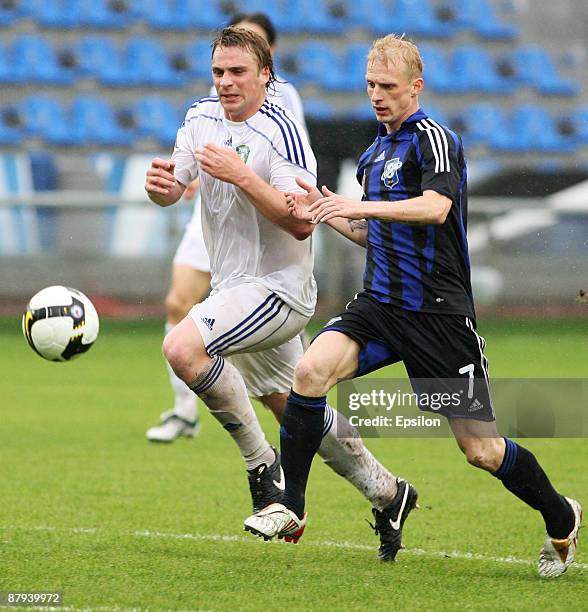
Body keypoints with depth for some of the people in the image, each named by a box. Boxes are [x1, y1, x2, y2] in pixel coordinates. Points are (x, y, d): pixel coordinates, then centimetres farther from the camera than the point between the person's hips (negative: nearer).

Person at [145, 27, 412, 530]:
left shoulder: (281, 132, -18)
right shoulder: (202, 117, 5)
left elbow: (303, 223, -25)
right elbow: (172, 191, 3)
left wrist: (241, 175, -32)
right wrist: (162, 184, -20)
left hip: (277, 286, -8)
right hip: (237, 287, 8)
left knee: (182, 347, -29)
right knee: (295, 412, 18)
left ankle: (263, 466, -16)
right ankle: (385, 490, 34)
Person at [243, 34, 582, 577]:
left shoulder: (434, 138, -9)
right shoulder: (376, 153, 17)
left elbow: (435, 207, -28)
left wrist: (360, 206, -34)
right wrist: (325, 213, 10)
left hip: (439, 311, -6)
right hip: (380, 305, 7)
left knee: (480, 449, -4)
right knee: (312, 370, -21)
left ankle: (562, 518, 22)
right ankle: (289, 508, -12)